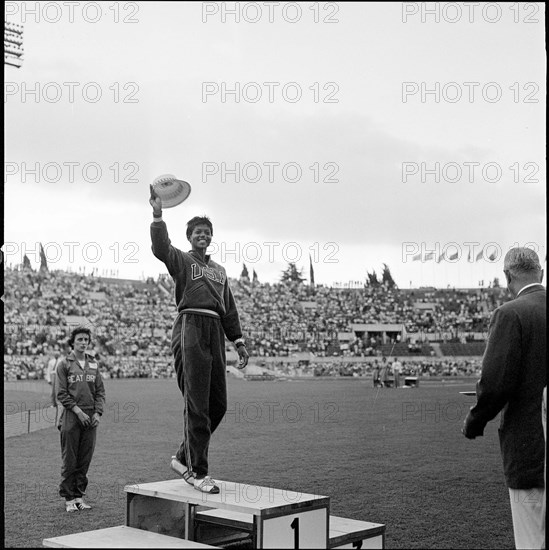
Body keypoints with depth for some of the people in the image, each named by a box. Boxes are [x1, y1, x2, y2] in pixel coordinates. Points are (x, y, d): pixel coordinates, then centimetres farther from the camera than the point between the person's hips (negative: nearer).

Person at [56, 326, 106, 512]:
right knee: (69, 460, 0)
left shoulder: (93, 364, 12)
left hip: (91, 418, 4)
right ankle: (69, 498, 8)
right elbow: (61, 394, -5)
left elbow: (100, 391, 11)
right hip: (71, 418, -4)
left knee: (85, 460, 7)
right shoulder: (64, 364, 0)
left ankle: (79, 496, 16)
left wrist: (98, 413, -2)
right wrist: (78, 411, -12)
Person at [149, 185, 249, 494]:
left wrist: (239, 342, 18)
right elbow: (162, 249, -15)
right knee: (197, 404, -9)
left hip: (215, 332, 6)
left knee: (218, 405, 5)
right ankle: (198, 471, -4)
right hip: (190, 328, -6)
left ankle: (184, 458, 21)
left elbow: (229, 309, 26)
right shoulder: (181, 260, 8)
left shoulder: (220, 270, 26)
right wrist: (158, 215, -25)